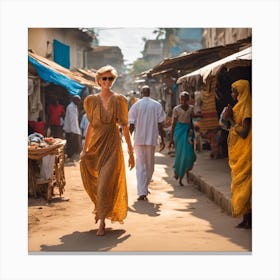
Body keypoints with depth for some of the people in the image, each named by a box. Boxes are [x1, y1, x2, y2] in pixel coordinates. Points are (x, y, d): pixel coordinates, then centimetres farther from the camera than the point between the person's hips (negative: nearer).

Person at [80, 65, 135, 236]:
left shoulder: (119, 100, -2)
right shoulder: (92, 100, 6)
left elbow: (124, 126, -1)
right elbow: (91, 125, 11)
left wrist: (131, 152, -2)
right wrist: (85, 148, 7)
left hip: (112, 145, -3)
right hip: (96, 145, 3)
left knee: (105, 184, -9)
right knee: (94, 183, 11)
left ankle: (102, 222, 0)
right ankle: (101, 209, 38)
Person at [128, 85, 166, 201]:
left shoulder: (136, 105, -1)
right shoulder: (157, 105, 2)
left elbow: (131, 125, -3)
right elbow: (160, 124, 0)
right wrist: (162, 139, 7)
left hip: (139, 139, -1)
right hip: (152, 139, 1)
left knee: (140, 166, -1)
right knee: (150, 165, 16)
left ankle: (142, 192, -11)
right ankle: (145, 187, 29)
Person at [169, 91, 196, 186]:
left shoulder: (191, 108, 9)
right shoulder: (176, 109, -1)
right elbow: (173, 124, 0)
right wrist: (171, 138, -2)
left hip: (188, 130, 3)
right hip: (179, 131, -3)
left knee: (189, 153, -8)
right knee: (180, 153, -4)